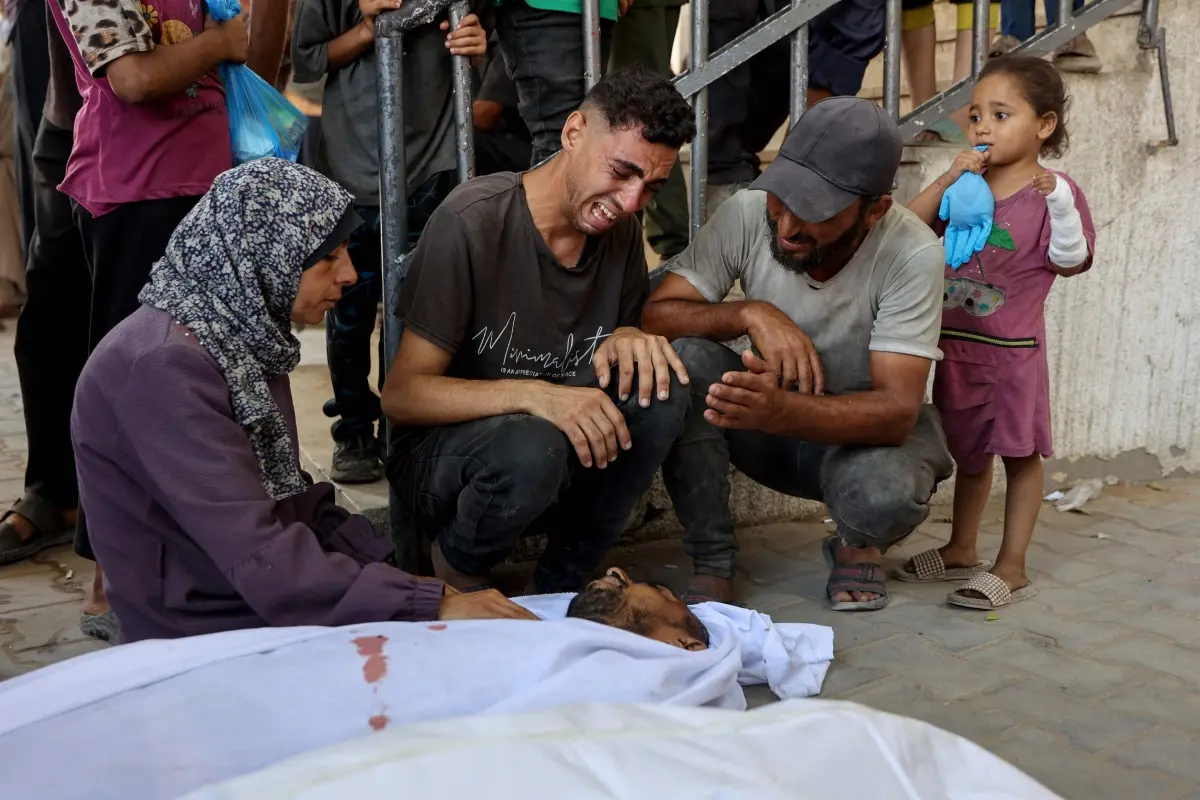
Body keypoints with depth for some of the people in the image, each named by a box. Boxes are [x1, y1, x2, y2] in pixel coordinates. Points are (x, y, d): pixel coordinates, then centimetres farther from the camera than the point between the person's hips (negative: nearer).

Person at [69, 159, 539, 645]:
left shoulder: (244, 333, 6)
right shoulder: (166, 365, -23)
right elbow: (262, 563, -28)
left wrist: (398, 575, -3)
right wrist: (434, 607, -27)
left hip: (274, 606, 8)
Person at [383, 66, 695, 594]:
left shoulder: (621, 231, -1)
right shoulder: (474, 220, -19)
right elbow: (401, 395, -19)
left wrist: (629, 339, -14)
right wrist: (532, 395, -35)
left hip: (562, 467, 6)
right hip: (439, 464, -5)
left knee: (660, 390, -21)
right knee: (529, 444, -38)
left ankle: (560, 585, -5)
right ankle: (457, 572, -3)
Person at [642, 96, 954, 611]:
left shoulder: (912, 253, -25)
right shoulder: (749, 214, -18)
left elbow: (896, 410, -31)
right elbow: (652, 317, -20)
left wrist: (781, 410, -49)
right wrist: (752, 313, -37)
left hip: (866, 429, -2)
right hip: (770, 419, 3)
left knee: (887, 495, -37)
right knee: (682, 361, -28)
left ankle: (857, 542, 3)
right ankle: (711, 563, -12)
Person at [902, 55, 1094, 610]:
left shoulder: (1052, 191, -7)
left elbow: (1071, 262, -14)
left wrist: (1059, 202, -26)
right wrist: (948, 181, -13)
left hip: (1012, 349, -5)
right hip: (955, 344, 6)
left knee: (1019, 451, 3)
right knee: (968, 451, 18)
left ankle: (1011, 569, 12)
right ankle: (960, 552, 31)